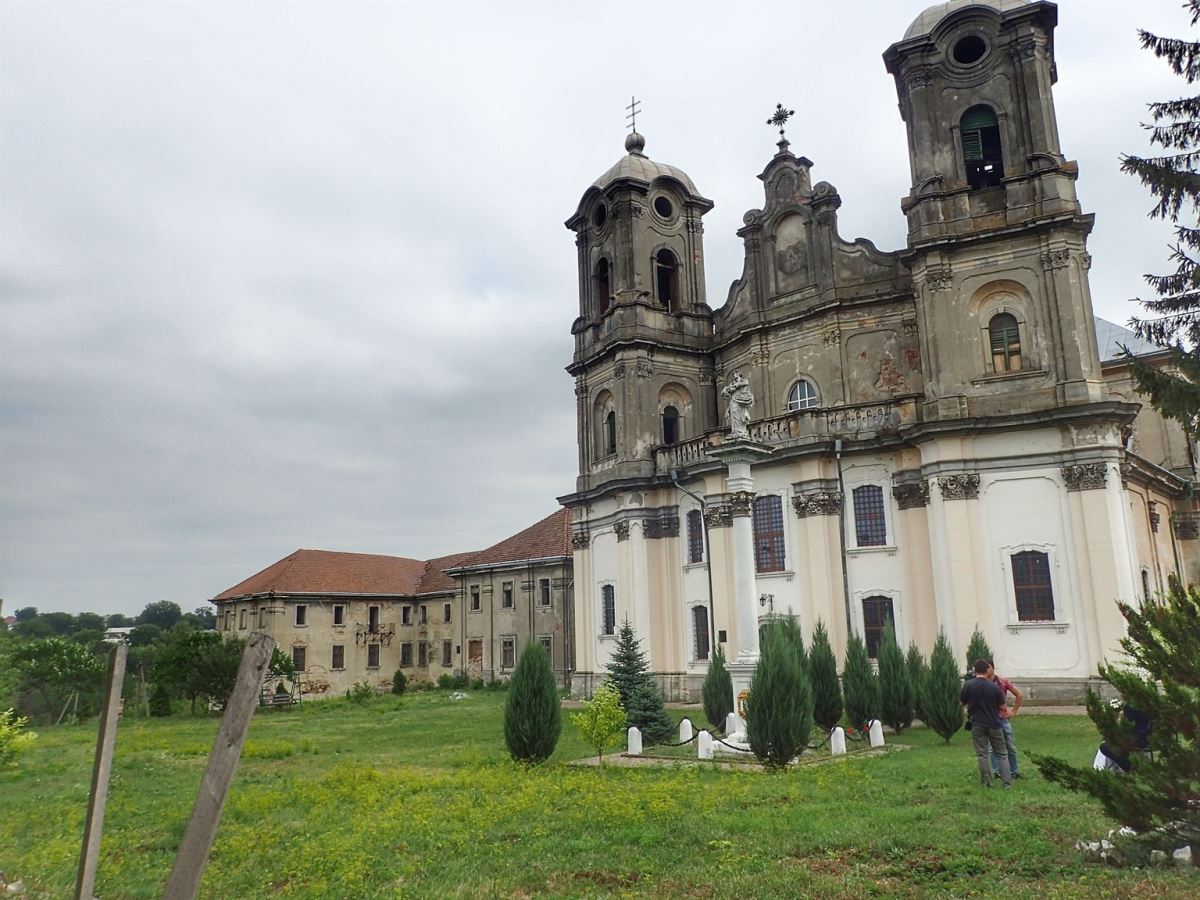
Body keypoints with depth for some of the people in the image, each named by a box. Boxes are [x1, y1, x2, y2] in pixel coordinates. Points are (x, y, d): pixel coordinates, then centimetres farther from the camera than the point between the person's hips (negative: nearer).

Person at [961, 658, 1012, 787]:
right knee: (1001, 754, 12)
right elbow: (1002, 705, 0)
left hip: (977, 725, 0)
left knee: (982, 754, 7)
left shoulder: (968, 685, -8)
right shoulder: (994, 686, -8)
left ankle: (987, 783, 9)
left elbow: (962, 703, 3)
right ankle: (1007, 782, 8)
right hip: (994, 724, 1)